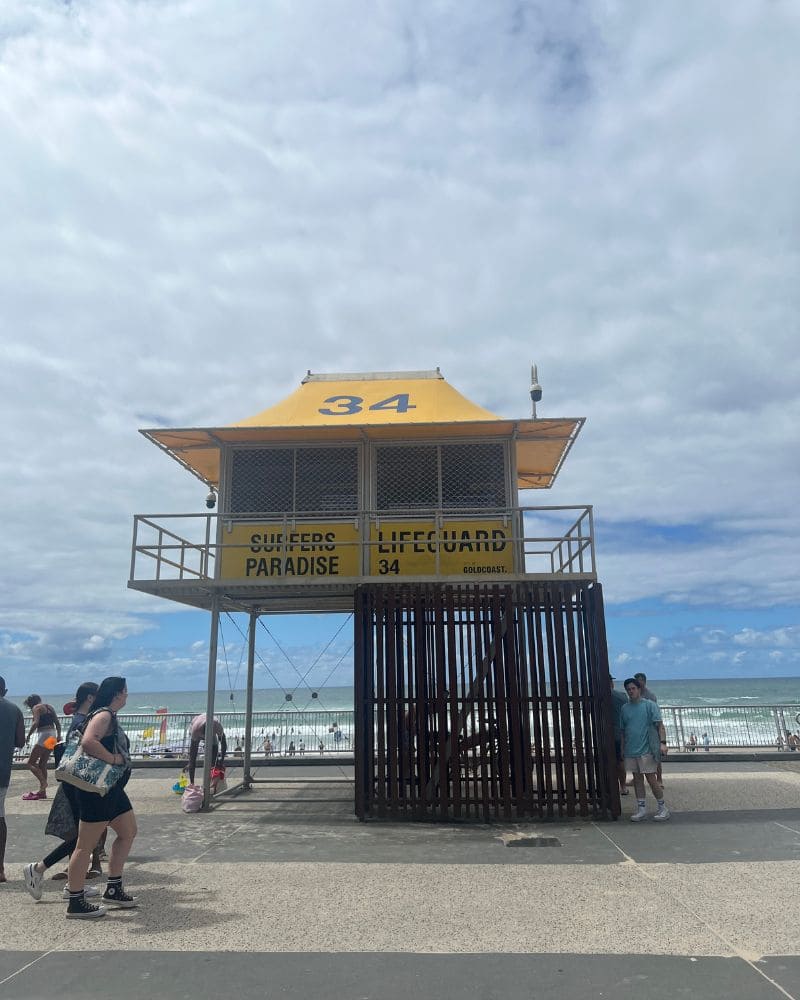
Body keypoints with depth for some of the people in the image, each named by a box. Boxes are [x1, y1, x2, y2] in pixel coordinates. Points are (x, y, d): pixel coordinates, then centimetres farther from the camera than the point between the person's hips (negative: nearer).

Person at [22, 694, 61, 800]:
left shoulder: (36, 708, -3)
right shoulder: (49, 707, 20)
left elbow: (36, 723, -18)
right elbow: (58, 723, 16)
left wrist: (28, 735, -13)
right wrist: (58, 736, 17)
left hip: (44, 735, -8)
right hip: (52, 736, 8)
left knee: (31, 763, -2)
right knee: (42, 764, 15)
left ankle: (43, 783, -18)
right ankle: (42, 791, 17)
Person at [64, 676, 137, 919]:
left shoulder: (111, 717, 13)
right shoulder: (103, 715, -17)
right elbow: (87, 742, -34)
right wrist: (113, 759, -24)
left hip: (111, 789, 11)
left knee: (128, 832, 17)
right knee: (86, 845, 0)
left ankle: (113, 889, 25)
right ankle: (76, 903, 11)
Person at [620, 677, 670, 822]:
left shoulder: (650, 705, -3)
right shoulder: (624, 708, 10)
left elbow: (660, 725, -7)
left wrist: (663, 742, -18)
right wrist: (622, 749, 14)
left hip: (646, 750, -5)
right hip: (630, 751, 5)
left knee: (652, 780, -2)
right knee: (637, 779, 10)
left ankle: (663, 808, 12)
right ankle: (641, 808, 19)